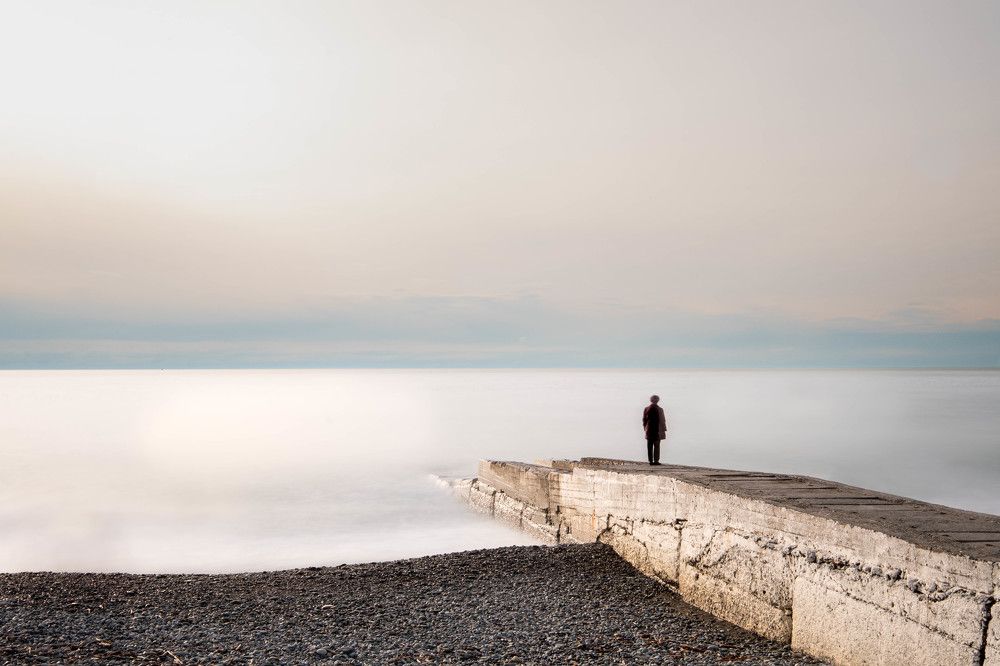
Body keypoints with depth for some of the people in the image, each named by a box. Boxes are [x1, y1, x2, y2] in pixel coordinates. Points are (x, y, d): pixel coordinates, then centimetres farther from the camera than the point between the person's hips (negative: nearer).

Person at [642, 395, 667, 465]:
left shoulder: (646, 409, 3)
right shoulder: (659, 409, -9)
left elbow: (644, 419, 8)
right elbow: (662, 420, -6)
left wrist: (645, 428, 17)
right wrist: (664, 430, 1)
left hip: (649, 430, 3)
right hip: (657, 430, -3)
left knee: (649, 446, 6)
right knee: (656, 446, 0)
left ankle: (650, 461, 6)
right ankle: (656, 460, -3)